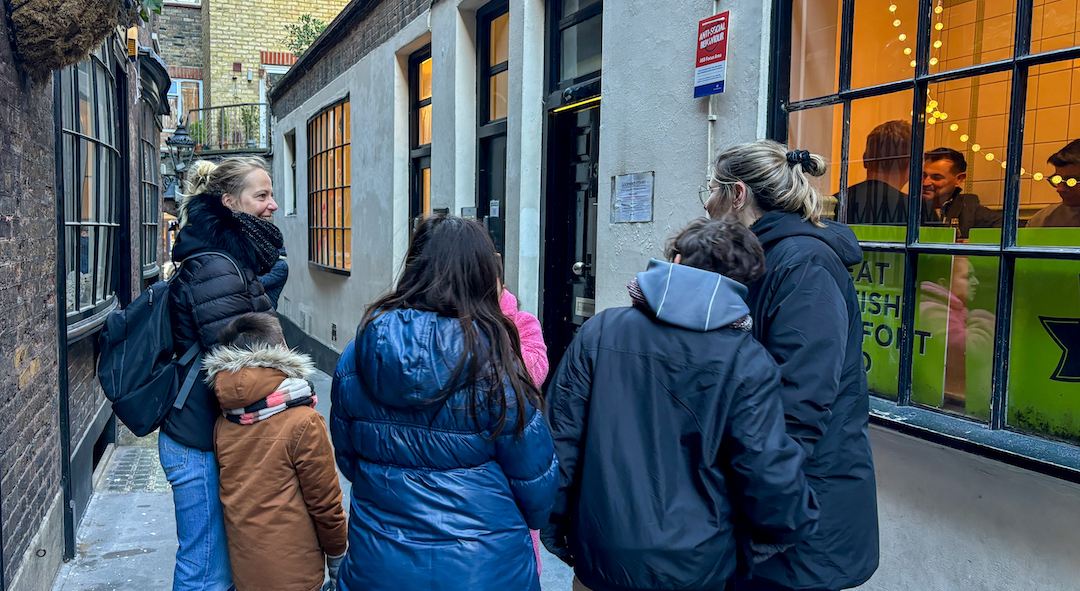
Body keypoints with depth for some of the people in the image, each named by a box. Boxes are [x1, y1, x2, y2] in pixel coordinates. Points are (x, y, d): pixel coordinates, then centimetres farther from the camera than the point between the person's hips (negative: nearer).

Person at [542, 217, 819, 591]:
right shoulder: (748, 363, -13)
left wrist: (555, 525, 7)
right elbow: (769, 474, -14)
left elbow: (562, 437, -5)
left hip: (600, 559, 1)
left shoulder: (600, 331, -8)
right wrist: (797, 524, 7)